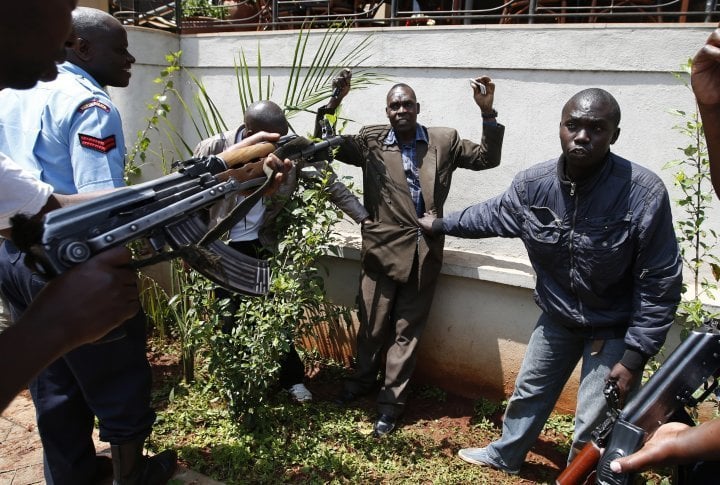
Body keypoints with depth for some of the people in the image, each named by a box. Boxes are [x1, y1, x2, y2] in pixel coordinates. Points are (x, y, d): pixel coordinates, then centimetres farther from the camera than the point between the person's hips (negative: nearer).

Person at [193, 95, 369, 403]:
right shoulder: (213, 149, -17)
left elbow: (330, 183, -8)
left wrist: (365, 219, -13)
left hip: (262, 245, 1)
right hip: (219, 247, -1)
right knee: (229, 317, 8)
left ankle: (292, 378, 25)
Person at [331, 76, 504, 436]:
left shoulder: (444, 141, 6)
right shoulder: (370, 142, 2)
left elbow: (487, 158, 6)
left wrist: (488, 113, -6)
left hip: (424, 251, 1)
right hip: (382, 247, -1)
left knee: (407, 330, 10)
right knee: (372, 324, 13)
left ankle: (391, 402, 25)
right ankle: (362, 380, 40)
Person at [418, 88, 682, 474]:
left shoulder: (644, 194, -28)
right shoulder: (533, 184, -15)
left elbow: (660, 283, -20)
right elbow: (492, 215, 7)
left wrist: (636, 354, -21)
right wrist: (440, 224, 18)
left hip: (614, 327, -4)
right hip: (557, 315, 5)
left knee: (594, 427, 2)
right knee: (529, 392, 24)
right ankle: (504, 456, 50)